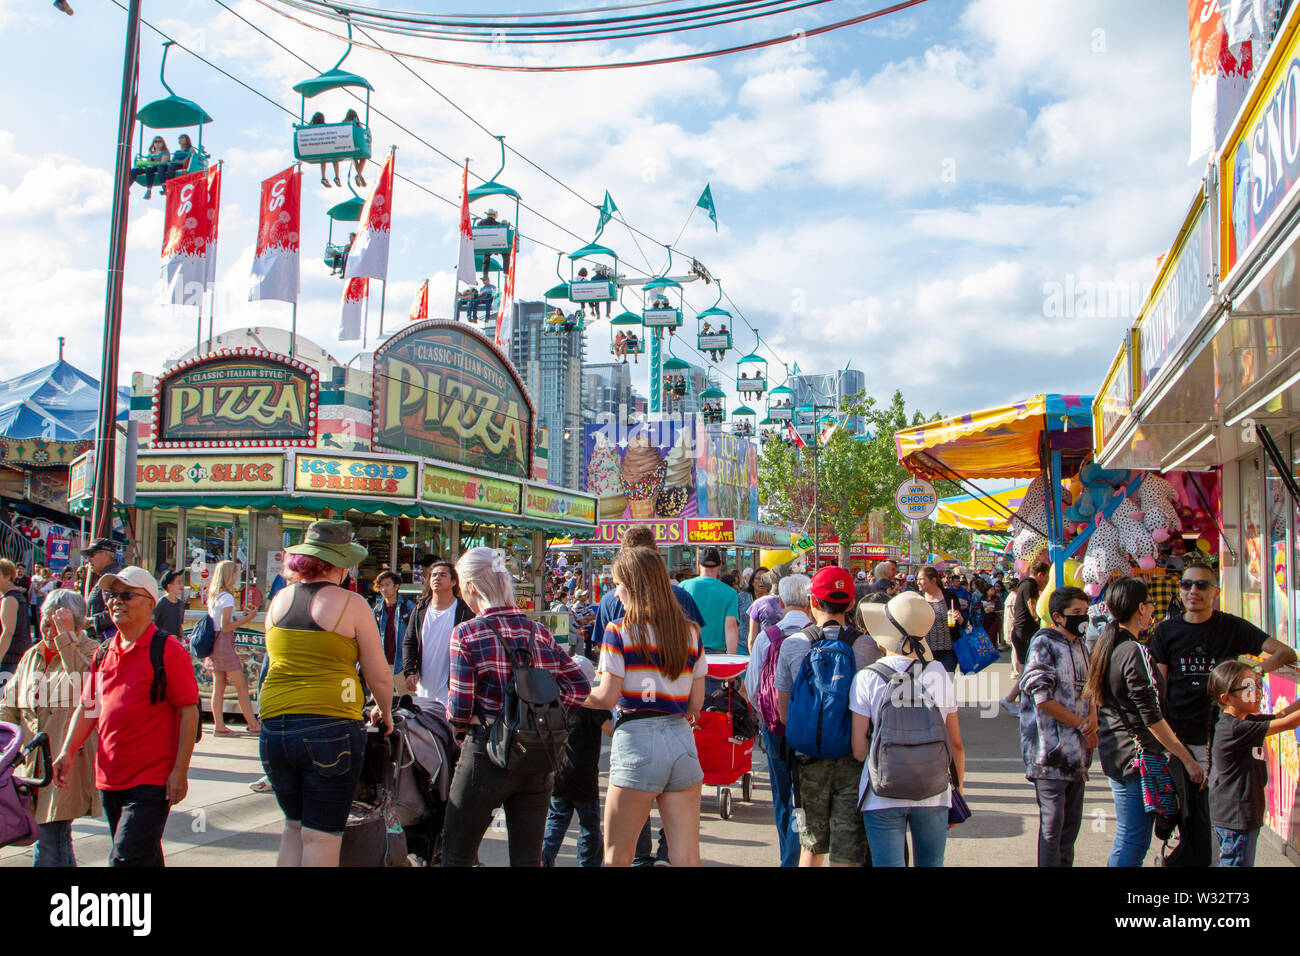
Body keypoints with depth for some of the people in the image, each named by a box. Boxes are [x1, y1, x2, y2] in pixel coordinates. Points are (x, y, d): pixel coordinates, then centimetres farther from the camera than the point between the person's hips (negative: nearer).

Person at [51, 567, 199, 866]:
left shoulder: (167, 649, -10)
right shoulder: (104, 652, 11)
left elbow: (188, 711, -12)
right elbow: (87, 707, 16)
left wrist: (180, 770, -16)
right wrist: (67, 751, 3)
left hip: (152, 781, -7)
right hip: (109, 779, 7)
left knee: (126, 858, -12)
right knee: (145, 857, 18)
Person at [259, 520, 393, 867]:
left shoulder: (279, 600, 9)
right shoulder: (350, 604, -6)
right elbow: (379, 675, -1)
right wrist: (386, 711, 18)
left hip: (273, 726, 5)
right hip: (331, 728, -5)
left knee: (294, 826, 21)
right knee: (321, 837, 3)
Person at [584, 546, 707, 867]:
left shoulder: (619, 631, -5)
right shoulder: (691, 633, 8)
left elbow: (607, 697, -10)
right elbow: (696, 704, 8)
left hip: (637, 742, -5)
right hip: (682, 740, 5)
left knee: (616, 857, 8)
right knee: (687, 858, 8)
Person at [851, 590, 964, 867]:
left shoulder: (867, 678, -8)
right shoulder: (940, 674, -2)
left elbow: (859, 748, -9)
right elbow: (956, 744, 3)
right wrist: (958, 788, 15)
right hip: (934, 794, 2)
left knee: (888, 863, 6)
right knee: (931, 863, 16)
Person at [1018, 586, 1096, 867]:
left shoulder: (1079, 646, 14)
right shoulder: (1043, 644, -10)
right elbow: (1042, 697, -16)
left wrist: (1093, 719, 0)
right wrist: (1081, 724, -12)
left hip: (1077, 748, 8)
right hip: (1051, 748, -8)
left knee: (1072, 821, 13)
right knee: (1052, 823, -4)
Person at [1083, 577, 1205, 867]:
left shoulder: (1106, 645, 9)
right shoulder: (1135, 652, -18)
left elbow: (1092, 696, 17)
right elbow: (1152, 718, -18)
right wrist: (1188, 759, -13)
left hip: (1112, 753, 9)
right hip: (1137, 755, -9)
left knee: (1126, 838, 16)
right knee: (1134, 842, -3)